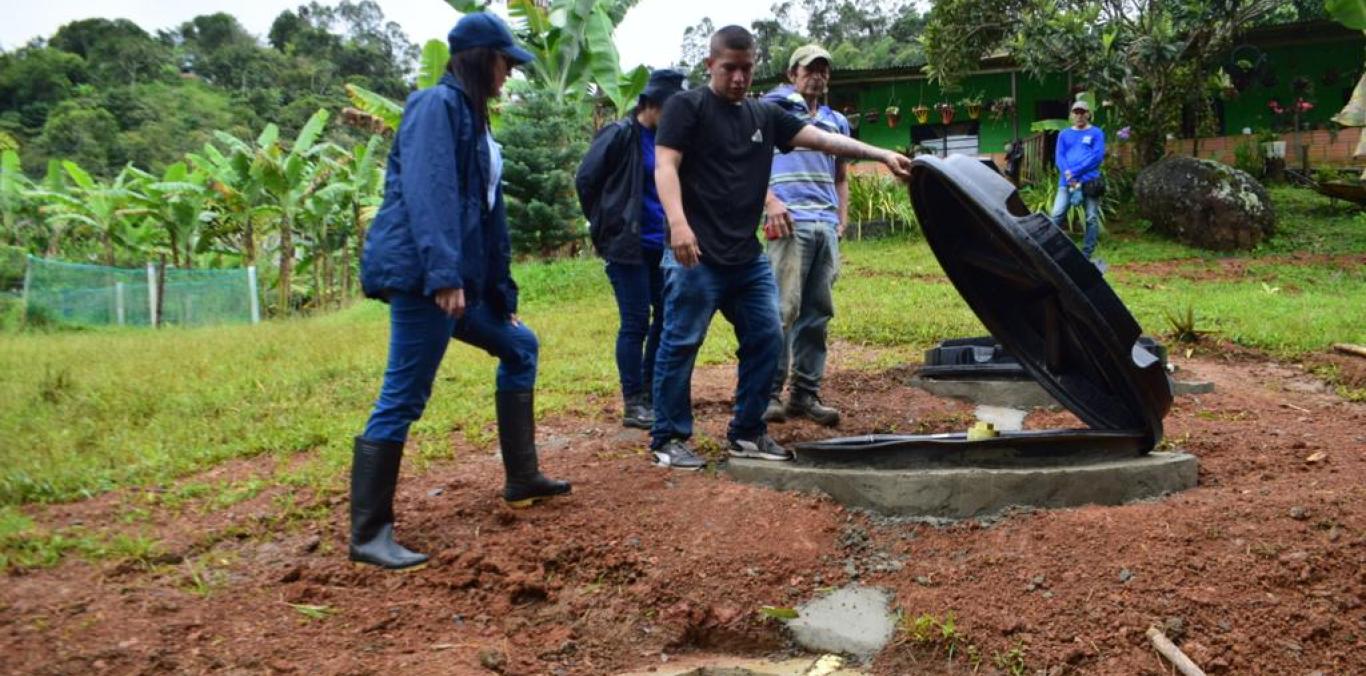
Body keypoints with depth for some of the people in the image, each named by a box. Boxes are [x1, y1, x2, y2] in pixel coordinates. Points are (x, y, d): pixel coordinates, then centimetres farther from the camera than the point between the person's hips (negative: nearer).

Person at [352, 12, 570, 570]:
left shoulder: (474, 119, 21)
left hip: (462, 281, 10)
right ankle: (369, 535, -2)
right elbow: (427, 191, -20)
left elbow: (487, 212, 22)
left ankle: (522, 478, 27)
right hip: (423, 278, -10)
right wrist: (443, 273, -28)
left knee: (520, 347, 20)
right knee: (402, 400, -9)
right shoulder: (438, 104, -7)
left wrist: (502, 294, 22)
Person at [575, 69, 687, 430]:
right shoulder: (620, 135, -9)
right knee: (635, 323, -3)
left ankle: (650, 392, 25)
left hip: (661, 246, 7)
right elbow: (585, 180, -6)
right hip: (628, 246, -7)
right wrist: (607, 225, 0)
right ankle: (633, 404, 6)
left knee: (666, 316, 10)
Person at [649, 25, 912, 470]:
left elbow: (825, 140, 14)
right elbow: (665, 166, -11)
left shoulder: (765, 115, 17)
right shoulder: (687, 107, -1)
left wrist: (882, 155, 5)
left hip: (748, 257, 7)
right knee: (681, 345, -2)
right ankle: (668, 439, 8)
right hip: (696, 255, -7)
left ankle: (746, 434, 19)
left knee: (766, 340, 7)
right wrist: (678, 223, -26)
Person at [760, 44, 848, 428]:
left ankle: (806, 393, 9)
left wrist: (843, 218, 17)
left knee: (817, 312, 3)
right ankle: (770, 393, -7)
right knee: (783, 309, -12)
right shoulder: (773, 110, 8)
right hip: (790, 220, -6)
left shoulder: (837, 122, 24)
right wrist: (769, 201, -12)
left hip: (827, 225, 6)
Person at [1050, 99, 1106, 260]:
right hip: (1066, 182, 2)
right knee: (1056, 215, -8)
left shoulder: (1096, 133, 7)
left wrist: (1075, 172, -12)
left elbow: (1097, 157, -5)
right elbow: (1059, 156, 7)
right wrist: (1068, 175, -11)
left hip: (1089, 181, -2)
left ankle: (1086, 255, 4)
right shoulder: (1064, 134, 17)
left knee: (1092, 218, -2)